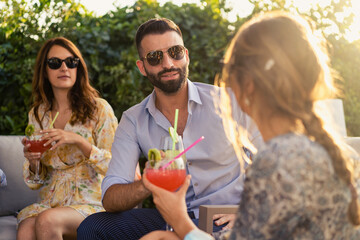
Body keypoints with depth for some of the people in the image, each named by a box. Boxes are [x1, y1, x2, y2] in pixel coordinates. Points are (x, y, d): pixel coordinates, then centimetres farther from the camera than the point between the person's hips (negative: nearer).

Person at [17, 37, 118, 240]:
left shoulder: (99, 109, -2)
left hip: (90, 202, -2)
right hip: (50, 202, 3)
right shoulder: (37, 114, 10)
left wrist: (80, 141, -20)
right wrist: (32, 161, -9)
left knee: (46, 221, -32)